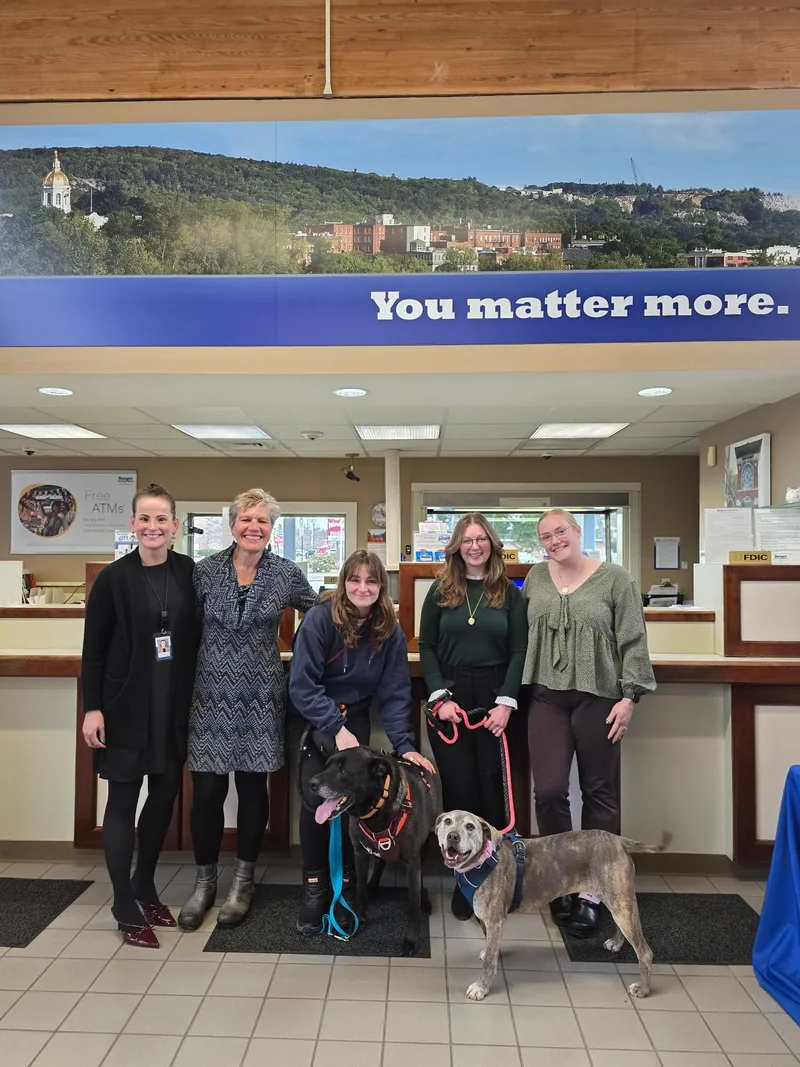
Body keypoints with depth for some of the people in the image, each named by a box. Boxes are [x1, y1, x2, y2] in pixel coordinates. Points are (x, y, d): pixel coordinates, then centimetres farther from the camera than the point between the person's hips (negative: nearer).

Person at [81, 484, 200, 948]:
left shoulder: (190, 572, 0)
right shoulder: (114, 578, -7)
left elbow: (199, 636, 5)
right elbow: (94, 648, -5)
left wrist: (197, 698, 3)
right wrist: (93, 707, -10)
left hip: (174, 705, 4)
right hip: (126, 706, -3)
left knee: (165, 795, 13)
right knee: (123, 801, 4)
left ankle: (145, 887, 33)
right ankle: (126, 909, 17)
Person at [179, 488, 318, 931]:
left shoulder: (287, 574, -1)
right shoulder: (205, 571, -1)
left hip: (261, 695, 0)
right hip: (212, 694, 0)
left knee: (253, 787, 9)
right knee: (207, 790, 3)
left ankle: (243, 882, 29)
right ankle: (204, 882, 26)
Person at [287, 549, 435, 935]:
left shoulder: (390, 632, -8)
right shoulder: (320, 619, -18)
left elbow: (394, 694, -6)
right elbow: (302, 686, -19)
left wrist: (405, 745, -17)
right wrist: (336, 730, -26)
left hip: (352, 718, 2)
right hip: (309, 718, -2)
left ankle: (345, 880, 6)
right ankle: (314, 885, 0)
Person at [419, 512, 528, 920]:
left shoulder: (509, 593, 5)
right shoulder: (440, 591, 6)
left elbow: (519, 651, 2)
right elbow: (427, 648, 4)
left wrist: (506, 703, -9)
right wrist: (440, 697, -8)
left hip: (495, 700, 0)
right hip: (449, 699, 0)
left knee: (493, 789, 1)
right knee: (459, 790, 3)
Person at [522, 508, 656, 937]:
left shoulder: (614, 578, -4)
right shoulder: (536, 577, 7)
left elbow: (634, 642, -4)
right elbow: (523, 636, 13)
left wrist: (629, 696, -9)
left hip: (598, 698, -3)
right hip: (547, 698, 3)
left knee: (599, 792, 7)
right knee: (549, 791, -2)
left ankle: (591, 890, 20)